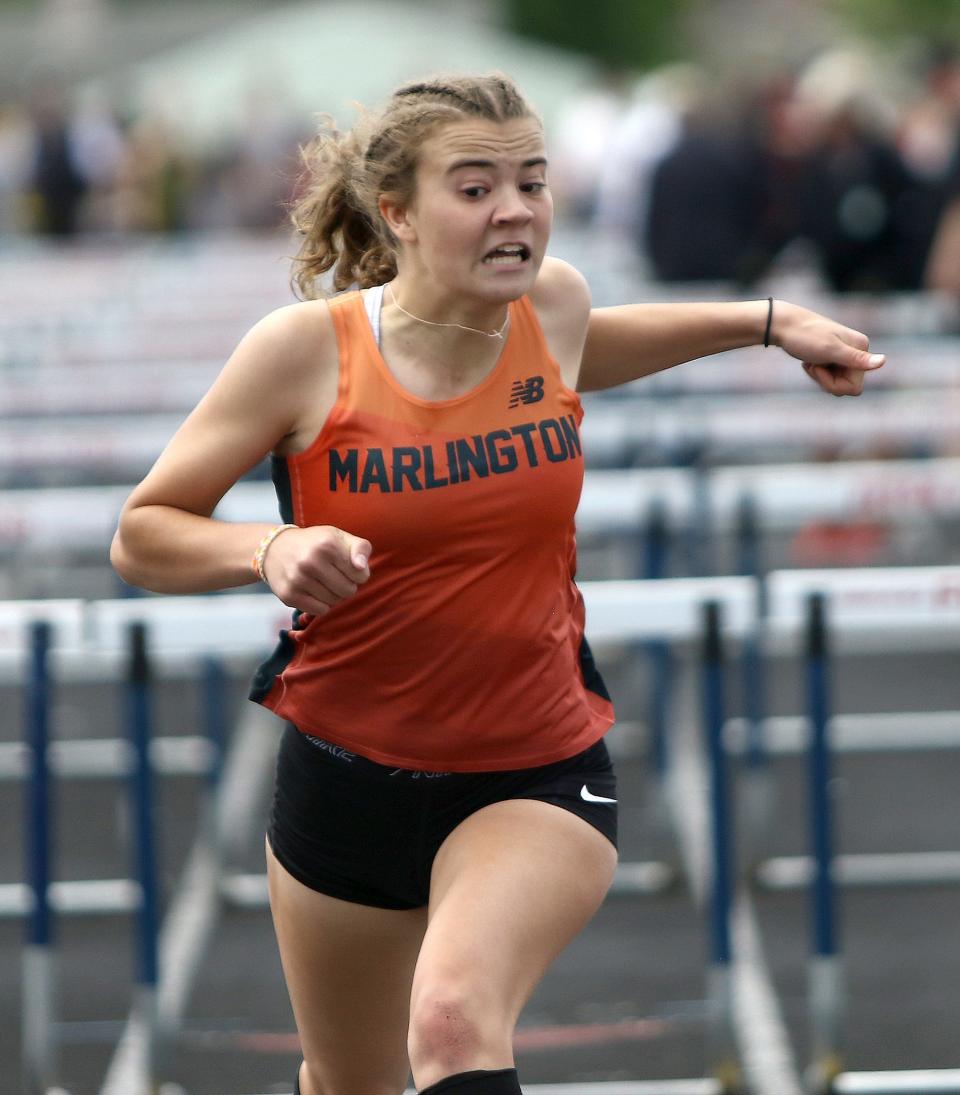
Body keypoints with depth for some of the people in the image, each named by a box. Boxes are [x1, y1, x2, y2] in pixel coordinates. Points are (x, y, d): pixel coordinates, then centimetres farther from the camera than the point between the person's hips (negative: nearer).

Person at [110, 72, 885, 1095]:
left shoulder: (554, 302, -6)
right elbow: (141, 535, -9)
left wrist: (768, 321, 21)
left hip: (539, 775, 0)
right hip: (347, 770, 0)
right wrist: (269, 549, -28)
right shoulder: (305, 349, -16)